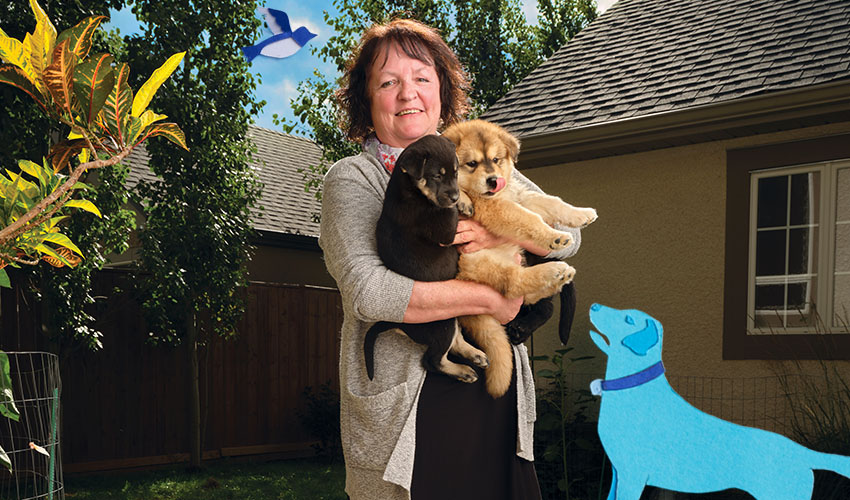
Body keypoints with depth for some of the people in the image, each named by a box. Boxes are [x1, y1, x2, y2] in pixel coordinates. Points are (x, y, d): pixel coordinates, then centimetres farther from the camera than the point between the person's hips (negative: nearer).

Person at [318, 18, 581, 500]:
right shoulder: (352, 179, -2)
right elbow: (367, 290, -18)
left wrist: (499, 232, -15)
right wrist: (490, 298, -15)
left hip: (497, 393, 4)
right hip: (408, 406, -4)